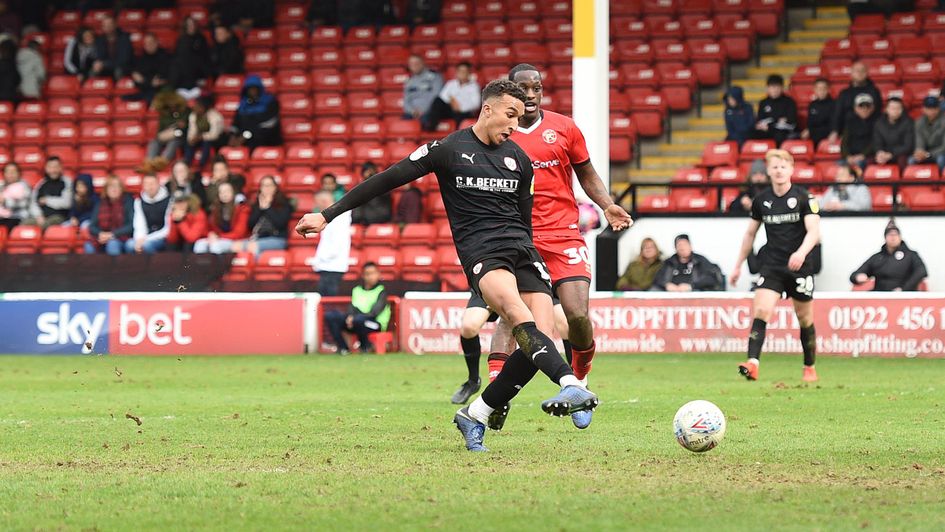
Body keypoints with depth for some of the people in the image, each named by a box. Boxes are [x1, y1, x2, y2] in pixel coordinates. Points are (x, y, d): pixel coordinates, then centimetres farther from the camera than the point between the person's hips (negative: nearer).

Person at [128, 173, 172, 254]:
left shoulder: (168, 200, -6)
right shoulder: (139, 201, 9)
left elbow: (168, 229, -9)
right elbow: (140, 226, 3)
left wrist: (147, 239, -16)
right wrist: (139, 239, -21)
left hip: (162, 238, -4)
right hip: (146, 237, 4)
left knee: (147, 245, -34)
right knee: (130, 245, -26)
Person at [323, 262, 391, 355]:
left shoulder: (381, 291, 0)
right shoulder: (357, 290, 18)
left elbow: (374, 312, -12)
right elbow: (352, 307, 7)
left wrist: (355, 317, -23)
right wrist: (350, 316, -18)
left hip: (375, 324, -5)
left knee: (359, 319, -41)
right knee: (330, 315, -14)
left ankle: (366, 346, -14)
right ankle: (343, 348, -16)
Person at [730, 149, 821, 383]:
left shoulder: (804, 198, -5)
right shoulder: (761, 201, 6)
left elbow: (814, 231, -15)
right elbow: (750, 234, 19)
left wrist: (801, 253, -34)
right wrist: (739, 265, 19)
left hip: (800, 266, -2)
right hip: (771, 265, 2)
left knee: (805, 319, 8)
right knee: (761, 310, -18)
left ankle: (809, 368, 26)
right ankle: (752, 364, -30)